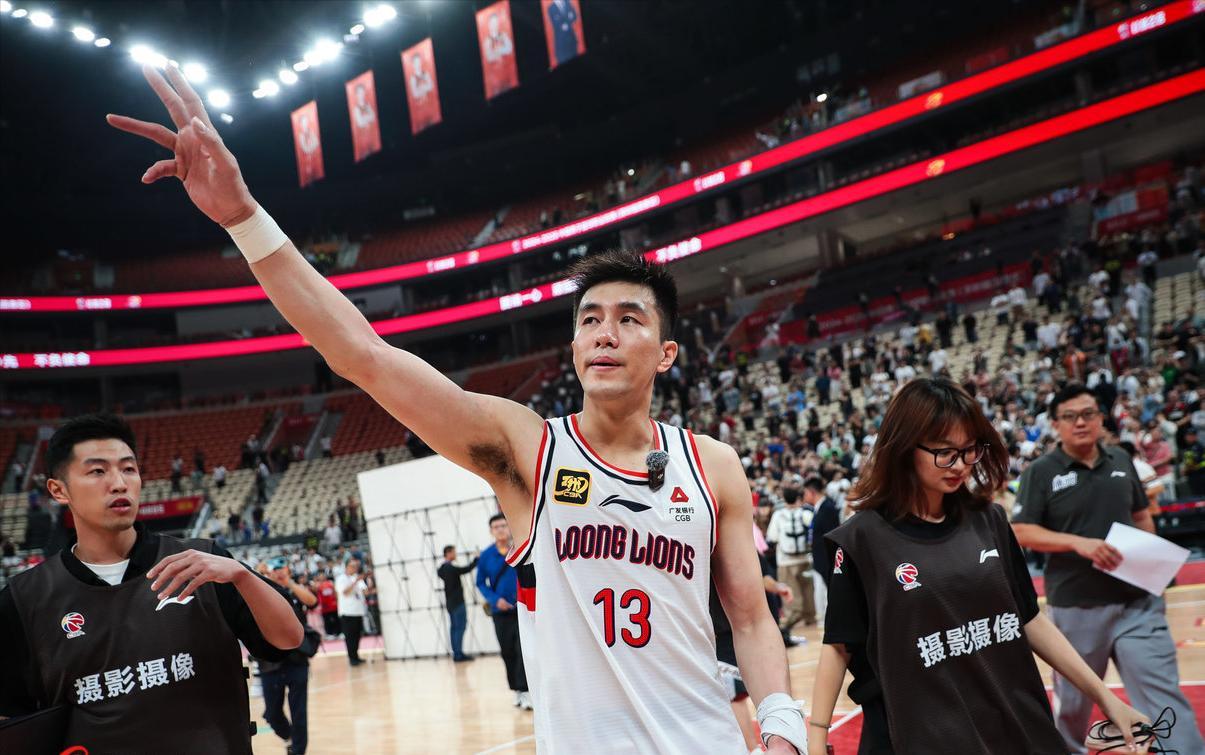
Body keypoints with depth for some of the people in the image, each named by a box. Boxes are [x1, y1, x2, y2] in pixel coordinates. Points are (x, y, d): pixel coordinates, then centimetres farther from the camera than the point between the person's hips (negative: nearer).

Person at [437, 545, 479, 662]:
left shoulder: (442, 569, 10)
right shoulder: (450, 568, -18)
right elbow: (467, 569, -20)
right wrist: (476, 559, -8)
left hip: (450, 603, 9)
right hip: (457, 602, -9)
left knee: (454, 627, 10)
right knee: (460, 627, -8)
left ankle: (456, 653, 12)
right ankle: (459, 654, -9)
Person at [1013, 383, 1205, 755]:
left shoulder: (1121, 461, 8)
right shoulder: (1040, 472, -6)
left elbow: (1141, 515, 19)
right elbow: (1022, 532, -9)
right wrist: (1079, 543, -22)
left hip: (1136, 602, 2)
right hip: (1075, 606, -2)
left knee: (1163, 693, -4)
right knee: (1073, 698, 15)